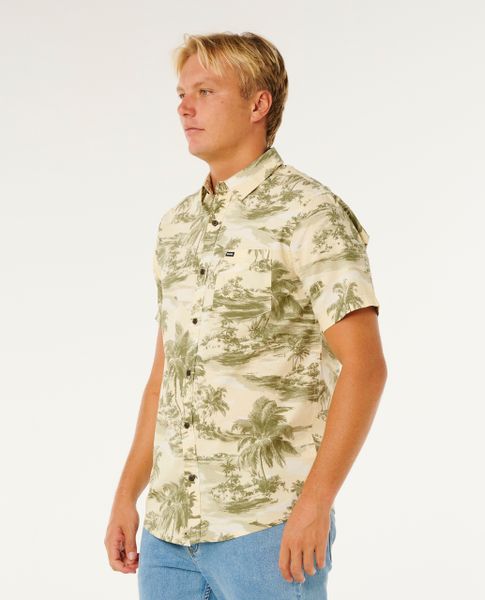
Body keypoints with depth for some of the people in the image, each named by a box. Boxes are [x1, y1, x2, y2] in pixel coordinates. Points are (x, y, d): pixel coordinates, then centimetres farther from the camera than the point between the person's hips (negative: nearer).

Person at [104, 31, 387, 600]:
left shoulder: (310, 215, -9)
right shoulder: (177, 225, 13)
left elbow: (364, 366, -14)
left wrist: (316, 502, -18)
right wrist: (127, 495, 13)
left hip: (267, 530, -6)